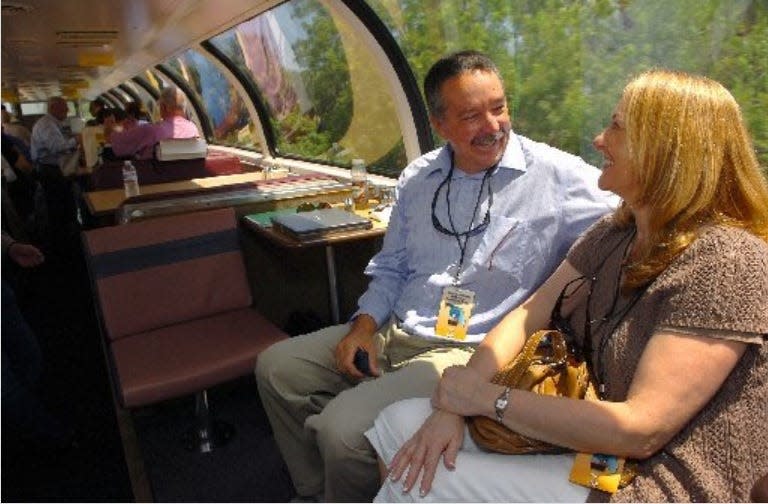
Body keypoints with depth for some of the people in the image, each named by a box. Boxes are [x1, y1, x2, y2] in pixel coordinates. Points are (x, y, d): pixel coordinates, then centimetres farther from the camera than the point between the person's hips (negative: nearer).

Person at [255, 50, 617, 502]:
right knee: (276, 367, 6)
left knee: (342, 429, -24)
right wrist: (365, 323, 1)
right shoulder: (418, 178, 8)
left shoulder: (556, 176, -10)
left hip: (469, 353, -6)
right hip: (392, 333, 7)